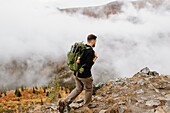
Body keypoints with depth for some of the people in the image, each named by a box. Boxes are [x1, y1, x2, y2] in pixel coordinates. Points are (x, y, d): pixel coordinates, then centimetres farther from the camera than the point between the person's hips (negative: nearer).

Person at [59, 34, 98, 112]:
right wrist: (94, 59, -12)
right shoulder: (90, 51, -22)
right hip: (85, 75, -7)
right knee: (88, 90, 18)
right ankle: (87, 106, 36)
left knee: (78, 89, 24)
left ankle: (64, 102, 15)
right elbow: (88, 65, -27)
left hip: (76, 73, 7)